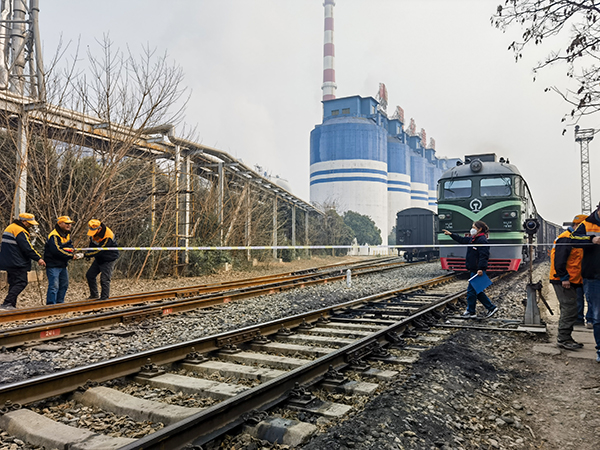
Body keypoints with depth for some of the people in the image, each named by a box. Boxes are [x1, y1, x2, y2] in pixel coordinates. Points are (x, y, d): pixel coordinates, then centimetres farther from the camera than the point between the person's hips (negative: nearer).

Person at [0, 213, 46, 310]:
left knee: (13, 283, 13)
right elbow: (28, 248, -19)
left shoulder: (10, 228, 18)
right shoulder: (20, 231, -15)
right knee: (21, 283, -10)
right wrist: (38, 258, -13)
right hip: (17, 263, -10)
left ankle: (11, 305, 14)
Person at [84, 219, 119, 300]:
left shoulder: (108, 237, -31)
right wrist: (88, 253, -3)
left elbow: (99, 251, -30)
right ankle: (94, 295, 20)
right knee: (90, 275, 9)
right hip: (98, 259, 8)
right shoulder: (94, 233, -6)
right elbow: (92, 246, 11)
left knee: (104, 279, -10)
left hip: (108, 259, -8)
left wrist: (84, 255, -30)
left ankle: (104, 298, -1)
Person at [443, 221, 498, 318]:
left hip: (477, 270, -10)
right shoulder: (473, 239, 13)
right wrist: (451, 234, 25)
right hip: (474, 270, 10)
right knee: (477, 291, 14)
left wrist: (481, 268, -28)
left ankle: (471, 312, 11)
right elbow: (462, 240, 28)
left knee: (471, 290, -1)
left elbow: (483, 256, -22)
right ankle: (491, 307, 21)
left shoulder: (482, 240, -16)